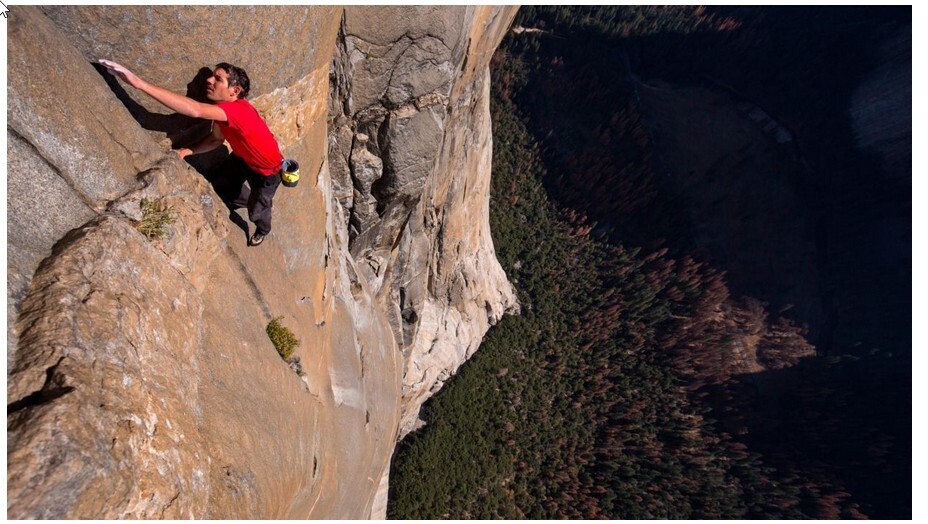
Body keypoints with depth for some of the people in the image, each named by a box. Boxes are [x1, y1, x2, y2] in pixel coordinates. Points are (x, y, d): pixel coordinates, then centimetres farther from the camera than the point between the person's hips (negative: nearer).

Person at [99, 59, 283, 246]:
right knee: (221, 184, 25)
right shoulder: (221, 108, -13)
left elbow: (195, 110, -57)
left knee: (255, 211, 12)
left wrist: (139, 83, -58)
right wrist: (189, 150, -15)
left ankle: (263, 230, 49)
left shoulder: (239, 110, -41)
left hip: (268, 170, -7)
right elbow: (217, 139, 2)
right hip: (243, 158, 7)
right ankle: (246, 201, 58)